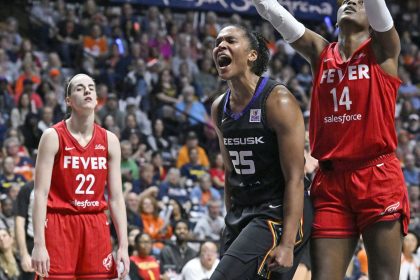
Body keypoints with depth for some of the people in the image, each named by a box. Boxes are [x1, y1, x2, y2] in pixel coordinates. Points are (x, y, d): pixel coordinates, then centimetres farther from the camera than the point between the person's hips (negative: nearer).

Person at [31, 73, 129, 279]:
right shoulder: (53, 137, -5)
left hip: (96, 226, 4)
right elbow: (40, 193, -9)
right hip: (59, 225, -4)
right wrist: (38, 243, -17)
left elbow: (116, 197, 7)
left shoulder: (110, 140, 7)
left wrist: (123, 245, 0)